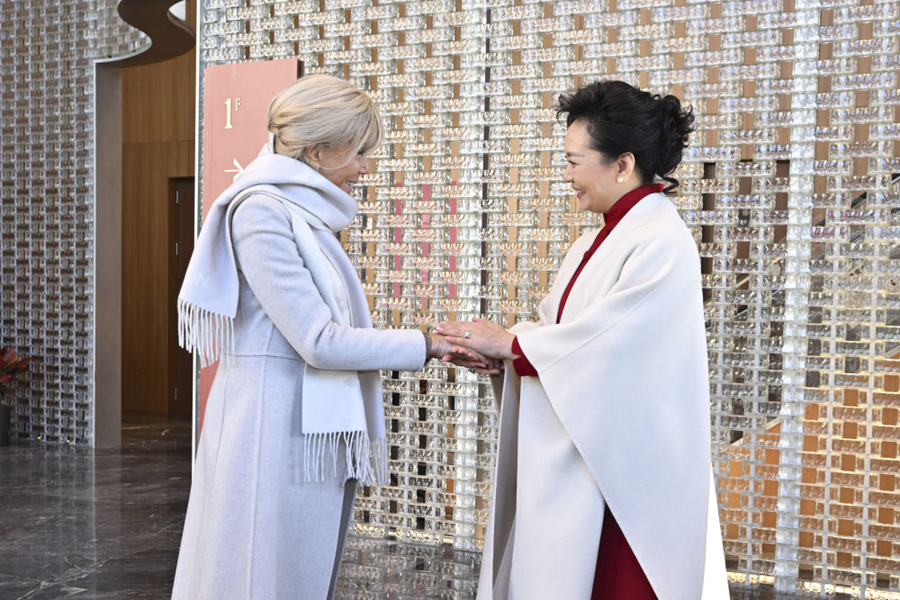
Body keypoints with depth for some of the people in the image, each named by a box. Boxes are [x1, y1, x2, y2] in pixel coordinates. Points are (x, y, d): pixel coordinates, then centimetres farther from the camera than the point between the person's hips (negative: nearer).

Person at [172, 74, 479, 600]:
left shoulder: (305, 213, 14)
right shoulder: (262, 210, -14)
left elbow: (327, 330, 10)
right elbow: (318, 341, -18)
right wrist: (426, 345, -11)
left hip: (313, 431, 9)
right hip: (274, 427, -9)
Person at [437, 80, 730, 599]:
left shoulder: (662, 244, -15)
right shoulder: (600, 242, 13)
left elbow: (603, 341, -21)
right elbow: (558, 325, 12)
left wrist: (509, 343, -12)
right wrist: (491, 348, -4)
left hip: (622, 464, -8)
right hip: (577, 456, 8)